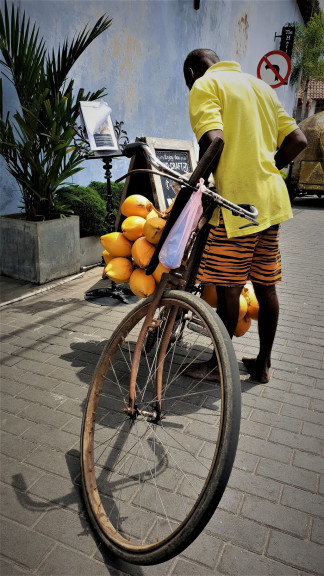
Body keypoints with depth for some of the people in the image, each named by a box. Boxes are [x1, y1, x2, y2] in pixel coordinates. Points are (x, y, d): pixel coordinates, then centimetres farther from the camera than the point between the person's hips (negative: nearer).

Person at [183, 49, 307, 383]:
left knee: (228, 288, 3)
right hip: (272, 199, 8)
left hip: (237, 202, -8)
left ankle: (220, 365, 19)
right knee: (265, 286, 12)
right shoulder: (260, 85, 21)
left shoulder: (205, 85, -2)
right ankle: (263, 364, 26)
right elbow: (297, 141, 14)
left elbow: (212, 141, -21)